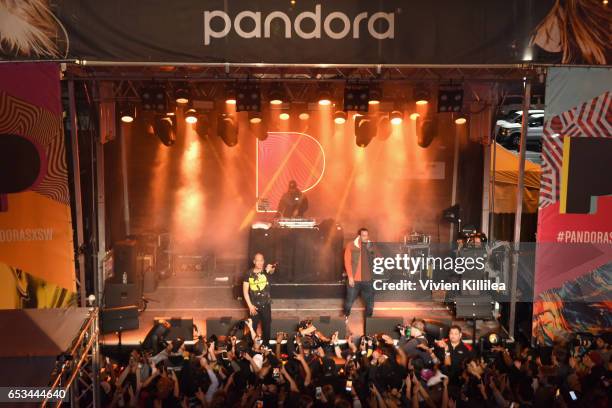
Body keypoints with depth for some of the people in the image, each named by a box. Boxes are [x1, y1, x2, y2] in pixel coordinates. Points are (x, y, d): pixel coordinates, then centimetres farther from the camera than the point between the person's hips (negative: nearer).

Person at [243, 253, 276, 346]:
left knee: (266, 326, 11)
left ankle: (266, 345, 27)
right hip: (254, 305, -1)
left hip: (266, 305, 1)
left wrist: (270, 269, -55)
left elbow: (272, 270, -31)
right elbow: (245, 291, -5)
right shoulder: (249, 274, -7)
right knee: (253, 327, 7)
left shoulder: (266, 271, -6)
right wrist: (250, 305, -11)